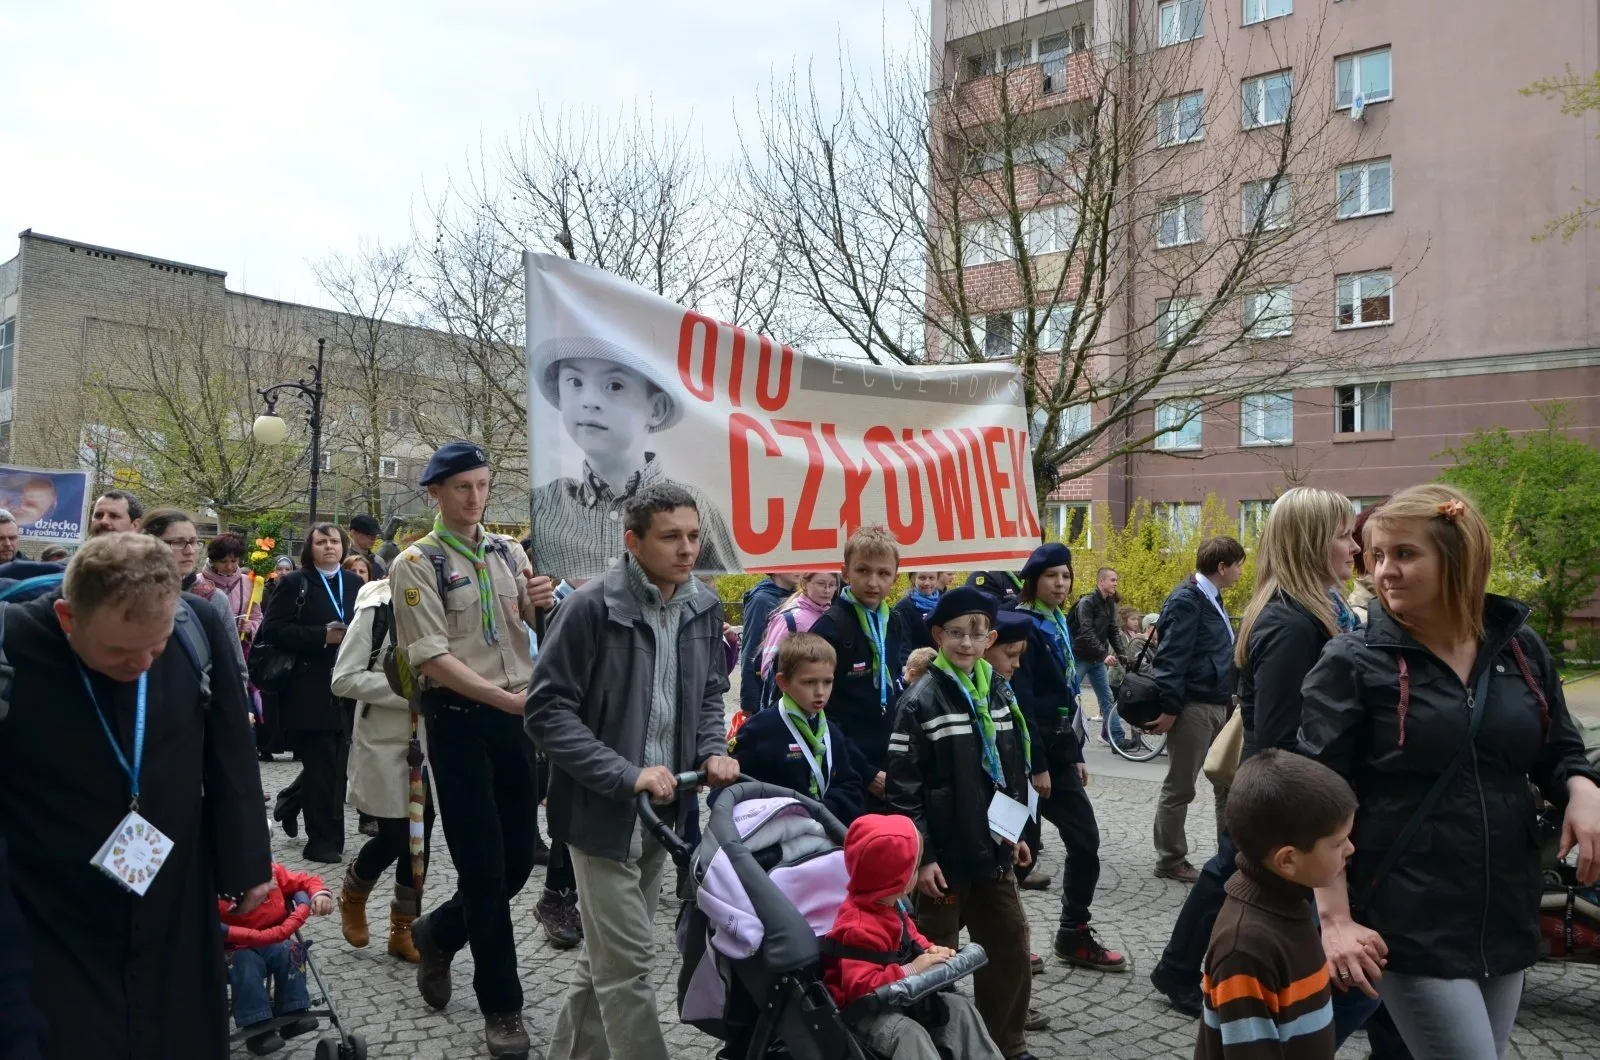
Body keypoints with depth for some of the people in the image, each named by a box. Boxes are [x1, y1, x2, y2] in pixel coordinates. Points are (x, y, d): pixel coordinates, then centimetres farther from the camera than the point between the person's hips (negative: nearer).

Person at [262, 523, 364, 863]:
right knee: (321, 766, -2)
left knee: (338, 763, 11)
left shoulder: (356, 584, 13)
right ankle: (323, 841, 9)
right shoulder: (293, 583, 0)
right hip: (311, 691, -5)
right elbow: (272, 630, -10)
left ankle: (292, 801, 38)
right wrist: (322, 635, -17)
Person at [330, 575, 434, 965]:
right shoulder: (376, 610, -12)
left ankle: (404, 927, 25)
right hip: (386, 741, -4)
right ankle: (352, 894, 33)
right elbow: (344, 679, -14)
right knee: (395, 836, 1)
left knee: (419, 836, 9)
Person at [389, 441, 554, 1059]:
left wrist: (545, 605, -10)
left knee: (518, 859, 12)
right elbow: (432, 658, -14)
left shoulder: (509, 553, 9)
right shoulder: (417, 563, -6)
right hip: (460, 719, -5)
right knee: (483, 866, 3)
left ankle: (437, 934, 40)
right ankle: (502, 1007, 20)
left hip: (520, 714, 5)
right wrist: (506, 698, -21)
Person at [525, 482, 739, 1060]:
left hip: (663, 810, 6)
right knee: (626, 960, -1)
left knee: (608, 953, 19)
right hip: (604, 810, -6)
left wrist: (712, 751, -4)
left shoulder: (704, 607, 2)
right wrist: (626, 774, -24)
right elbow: (547, 711, -18)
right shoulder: (591, 606, -18)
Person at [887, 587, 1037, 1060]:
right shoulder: (920, 700, -14)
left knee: (1010, 951, 16)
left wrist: (1015, 833, 16)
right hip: (944, 857, -6)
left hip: (992, 851, 7)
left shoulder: (996, 692, 6)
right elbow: (903, 788, -16)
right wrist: (920, 856, -18)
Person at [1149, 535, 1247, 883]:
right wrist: (1169, 708, -22)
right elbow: (1170, 658, -21)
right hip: (1193, 707, -9)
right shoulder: (1186, 601, -17)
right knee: (1179, 788, 3)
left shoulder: (1212, 599, 13)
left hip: (1219, 705, 9)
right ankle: (1170, 861, 15)